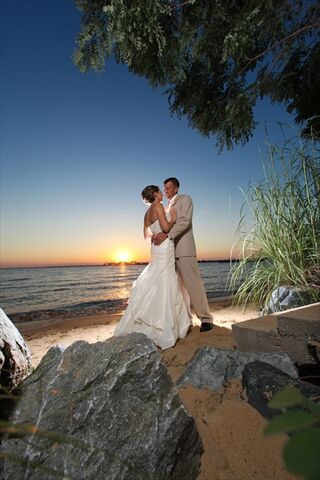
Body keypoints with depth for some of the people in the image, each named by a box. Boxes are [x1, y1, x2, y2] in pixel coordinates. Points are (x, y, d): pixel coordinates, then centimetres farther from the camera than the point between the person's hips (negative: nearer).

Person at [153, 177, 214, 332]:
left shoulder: (185, 199, 3)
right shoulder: (168, 206, 24)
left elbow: (185, 221, -13)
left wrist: (166, 235, -22)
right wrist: (158, 235, -2)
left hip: (184, 249, -7)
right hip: (171, 251, 7)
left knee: (193, 284, -5)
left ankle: (206, 318, 7)